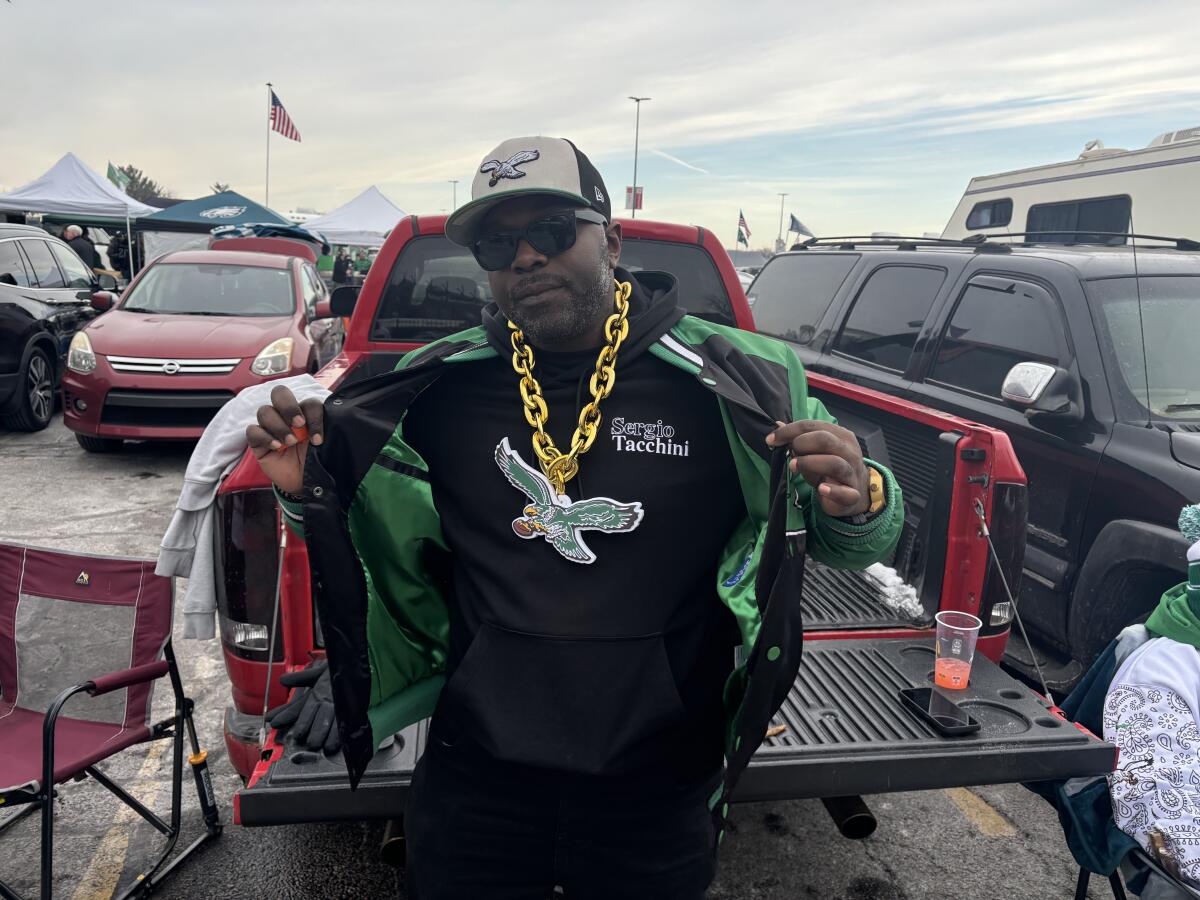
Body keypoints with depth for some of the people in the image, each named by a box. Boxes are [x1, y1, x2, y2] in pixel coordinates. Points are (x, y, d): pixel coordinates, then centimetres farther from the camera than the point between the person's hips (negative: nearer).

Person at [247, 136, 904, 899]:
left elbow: (852, 540, -1)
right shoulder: (436, 387, -5)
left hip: (660, 789, 0)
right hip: (474, 778, 1)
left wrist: (859, 499, -25)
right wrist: (311, 490, -9)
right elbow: (386, 544, 11)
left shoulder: (735, 381, -11)